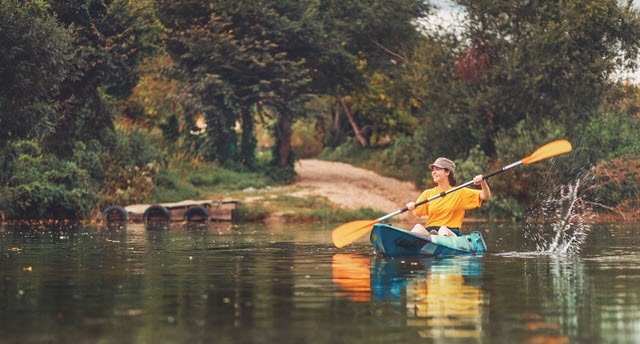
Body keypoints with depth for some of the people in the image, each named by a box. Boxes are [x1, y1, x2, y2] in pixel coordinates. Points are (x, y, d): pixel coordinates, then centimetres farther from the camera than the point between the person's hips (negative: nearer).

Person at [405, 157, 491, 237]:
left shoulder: (460, 192, 12)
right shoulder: (428, 193, 17)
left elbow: (486, 196, 6)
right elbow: (412, 216, 12)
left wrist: (483, 183, -14)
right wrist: (411, 209, -12)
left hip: (451, 233, -2)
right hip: (429, 232, 2)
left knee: (444, 229, -38)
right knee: (418, 227, -32)